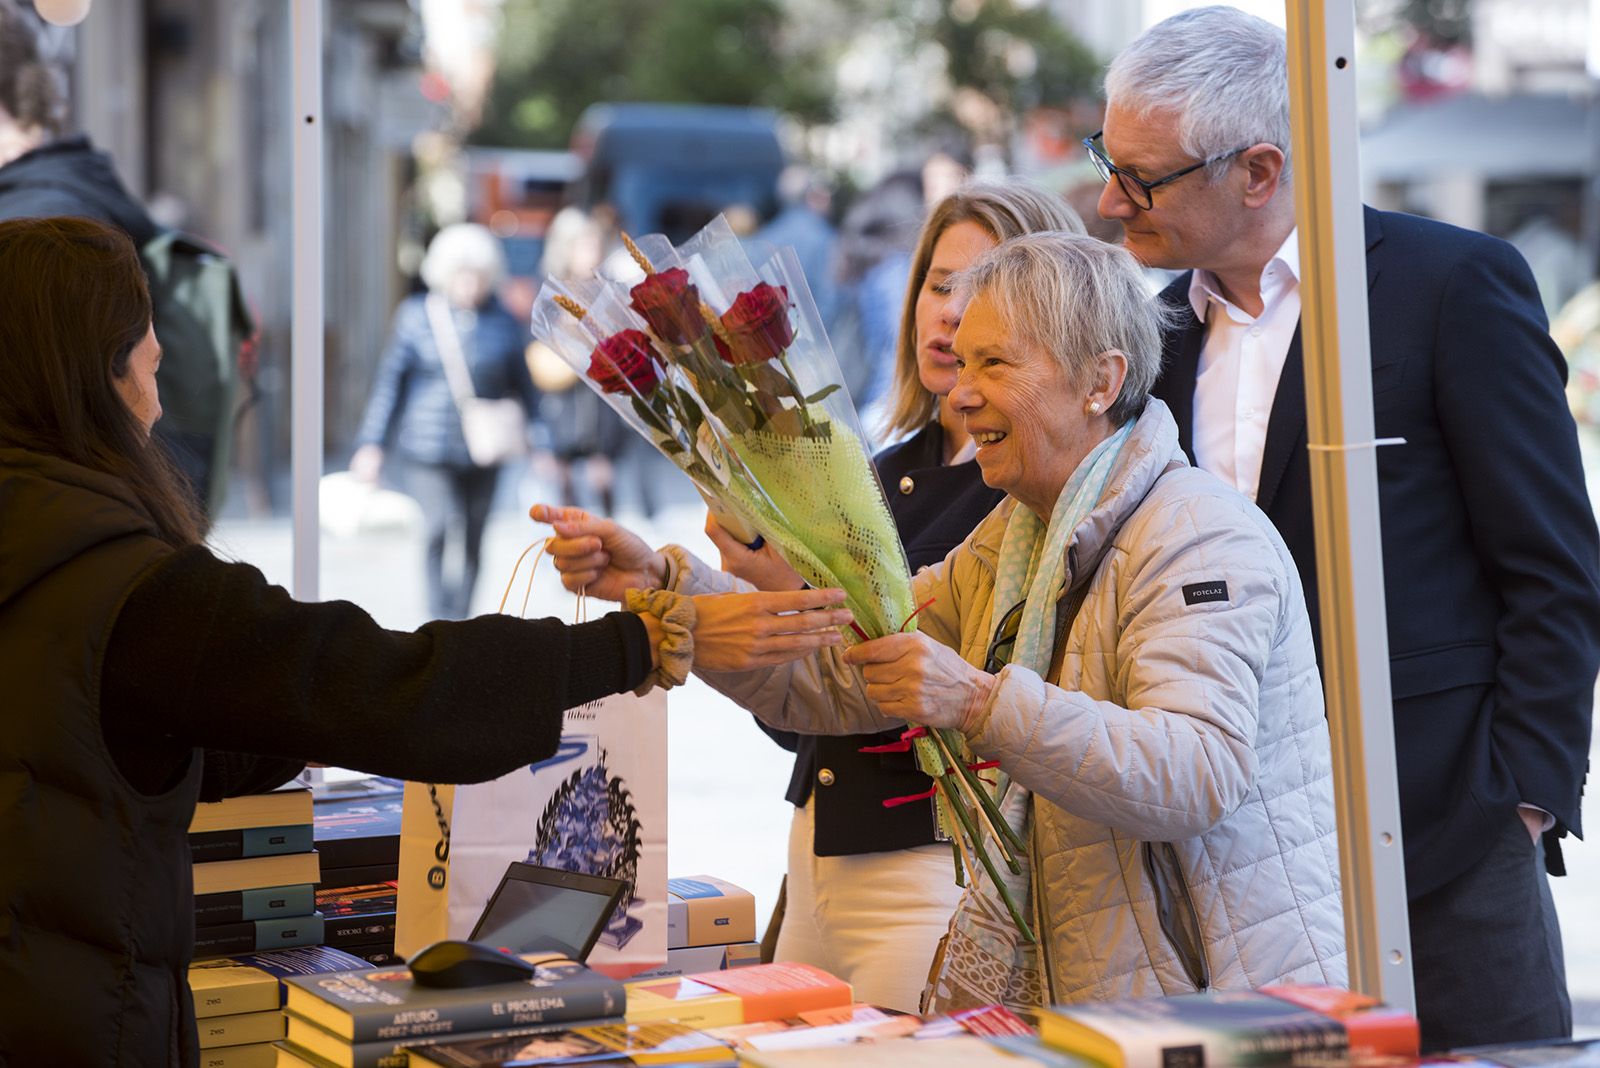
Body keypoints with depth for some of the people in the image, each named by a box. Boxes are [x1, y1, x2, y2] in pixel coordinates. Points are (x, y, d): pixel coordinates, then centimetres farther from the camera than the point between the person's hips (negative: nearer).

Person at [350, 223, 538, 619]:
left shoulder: (504, 322, 4)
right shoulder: (416, 315, 0)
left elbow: (524, 385, 12)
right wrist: (372, 443, -1)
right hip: (428, 449, -2)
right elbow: (390, 380, 2)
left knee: (472, 540, 7)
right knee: (441, 526, -16)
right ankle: (441, 621, -10)